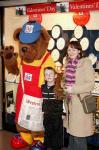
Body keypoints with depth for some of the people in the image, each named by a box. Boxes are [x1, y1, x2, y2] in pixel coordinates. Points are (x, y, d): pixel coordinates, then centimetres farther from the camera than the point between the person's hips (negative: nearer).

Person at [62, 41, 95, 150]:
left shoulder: (86, 62, -13)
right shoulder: (68, 63, 9)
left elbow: (90, 84, -16)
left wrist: (73, 89, -20)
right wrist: (64, 85, 2)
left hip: (81, 103, -7)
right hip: (70, 101, 7)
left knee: (78, 134, -2)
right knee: (71, 130, 21)